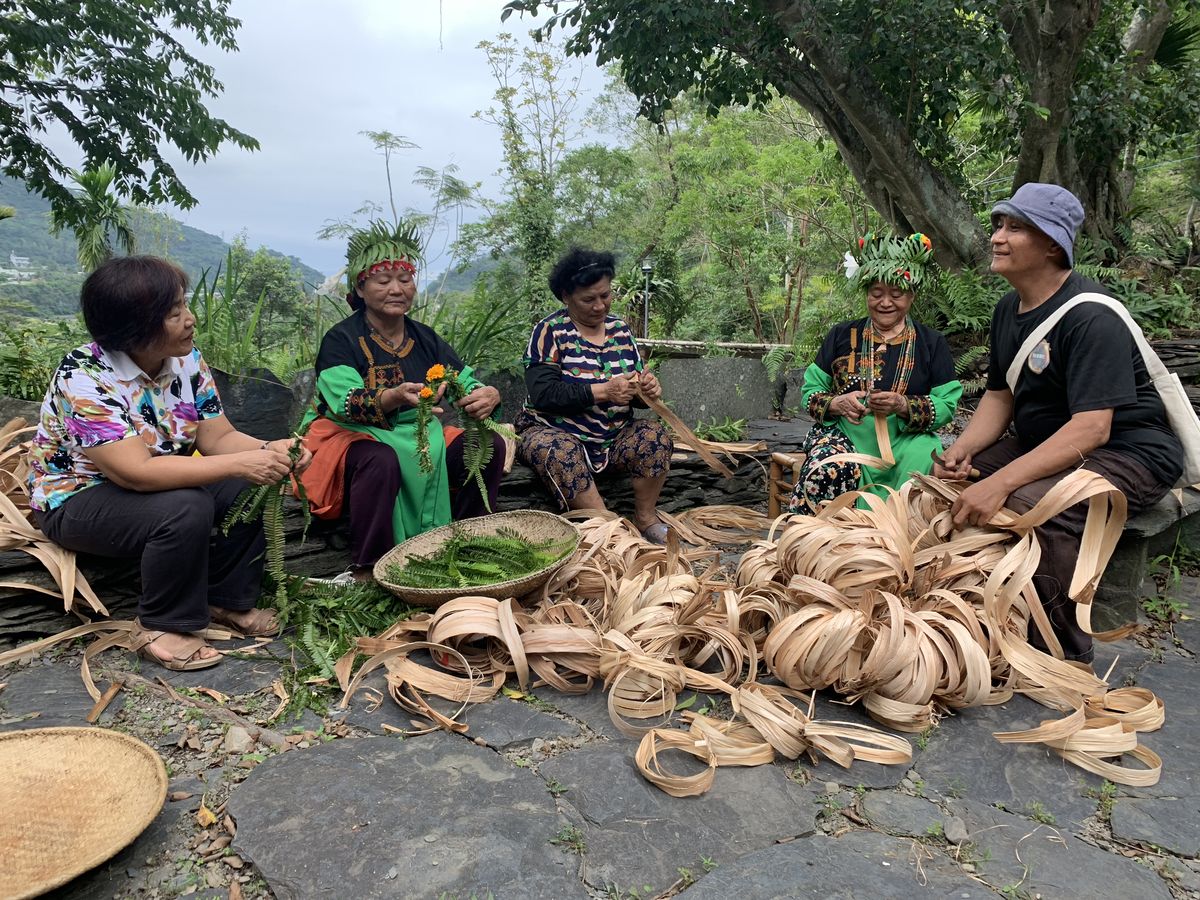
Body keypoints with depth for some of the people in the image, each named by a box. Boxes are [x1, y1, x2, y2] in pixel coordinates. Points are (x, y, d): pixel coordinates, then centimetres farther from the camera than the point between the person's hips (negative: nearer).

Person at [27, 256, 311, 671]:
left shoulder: (185, 359, -9)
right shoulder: (85, 377, -28)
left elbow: (218, 438, -8)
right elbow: (137, 472, -37)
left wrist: (268, 450, -29)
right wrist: (240, 463, -40)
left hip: (162, 481, 7)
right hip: (78, 498, -6)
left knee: (251, 488, -14)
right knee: (186, 508, -33)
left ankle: (227, 599, 3)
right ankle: (161, 627, -12)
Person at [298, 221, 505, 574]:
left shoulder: (425, 339, 6)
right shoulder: (340, 340, -10)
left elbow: (467, 384, -2)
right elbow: (346, 403, -26)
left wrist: (488, 396, -28)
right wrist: (394, 398, -48)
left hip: (417, 437, 5)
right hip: (351, 437, -5)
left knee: (490, 445, -14)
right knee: (381, 460, -38)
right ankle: (366, 572, -23)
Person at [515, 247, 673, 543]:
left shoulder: (620, 330, 8)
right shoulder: (550, 331, -6)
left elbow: (636, 395, 12)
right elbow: (543, 394, -19)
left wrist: (648, 388, -13)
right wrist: (603, 391, -27)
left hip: (614, 435, 4)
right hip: (556, 432, -4)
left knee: (654, 435, -22)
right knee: (560, 452, -36)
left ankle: (646, 519, -9)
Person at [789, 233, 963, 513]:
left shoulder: (932, 343, 11)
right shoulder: (841, 335, 13)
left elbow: (947, 405, 3)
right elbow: (811, 391, 12)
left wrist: (903, 406, -17)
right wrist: (837, 403, -11)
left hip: (904, 439, 1)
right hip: (843, 434, 0)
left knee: (921, 463, -33)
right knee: (830, 469, -34)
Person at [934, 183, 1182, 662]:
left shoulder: (1091, 317, -22)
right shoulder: (1008, 309, 6)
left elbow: (1092, 428, -30)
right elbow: (999, 396, 11)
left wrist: (1000, 483, -37)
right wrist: (962, 449, -9)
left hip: (1127, 455, -9)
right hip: (1045, 444, 9)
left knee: (1033, 505, -36)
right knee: (946, 479, -6)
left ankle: (1066, 658, -16)